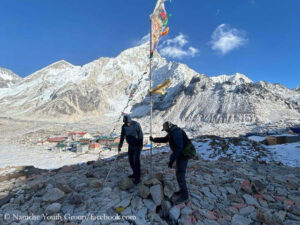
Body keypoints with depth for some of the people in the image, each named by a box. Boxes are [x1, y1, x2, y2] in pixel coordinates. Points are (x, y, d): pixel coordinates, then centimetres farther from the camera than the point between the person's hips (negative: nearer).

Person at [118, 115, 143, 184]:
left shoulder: (136, 124, -19)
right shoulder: (124, 126, -4)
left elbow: (140, 134, -16)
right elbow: (122, 137, 4)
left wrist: (141, 145, -21)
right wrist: (120, 146, 2)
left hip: (137, 145, -6)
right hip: (130, 145, 6)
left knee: (136, 161, -7)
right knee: (131, 160, 14)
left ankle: (138, 178, 4)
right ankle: (135, 174, 33)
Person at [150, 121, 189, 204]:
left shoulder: (176, 132, -25)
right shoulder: (173, 132, 9)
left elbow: (179, 147, -32)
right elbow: (165, 139, 21)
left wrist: (172, 160, -31)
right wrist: (154, 140, 12)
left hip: (183, 155, -10)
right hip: (180, 154, 10)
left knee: (180, 175, -4)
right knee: (179, 173, 18)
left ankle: (184, 195, 11)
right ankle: (182, 190, 33)